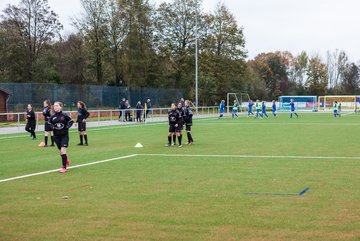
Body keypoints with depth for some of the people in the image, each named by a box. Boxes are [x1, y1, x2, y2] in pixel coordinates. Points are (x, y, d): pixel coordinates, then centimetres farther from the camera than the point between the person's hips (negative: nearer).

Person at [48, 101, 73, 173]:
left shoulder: (64, 115, -8)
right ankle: (66, 160, 44)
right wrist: (52, 127, -12)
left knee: (63, 150, -15)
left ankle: (64, 167, -7)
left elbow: (71, 121, 3)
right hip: (56, 136, 4)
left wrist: (68, 126, -15)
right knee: (61, 151, 13)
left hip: (64, 135, -4)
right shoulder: (52, 117, -1)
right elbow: (49, 124, 10)